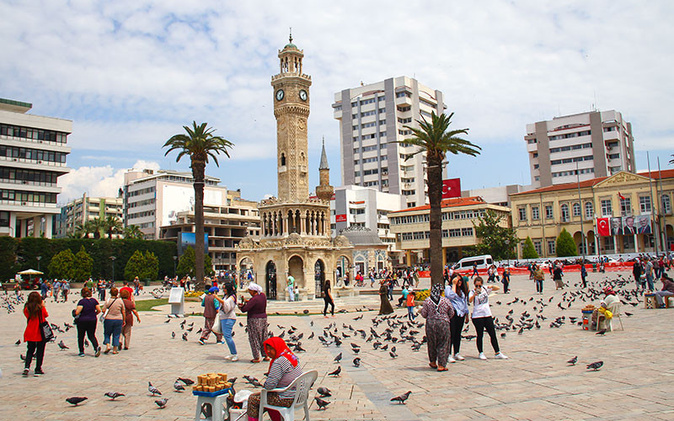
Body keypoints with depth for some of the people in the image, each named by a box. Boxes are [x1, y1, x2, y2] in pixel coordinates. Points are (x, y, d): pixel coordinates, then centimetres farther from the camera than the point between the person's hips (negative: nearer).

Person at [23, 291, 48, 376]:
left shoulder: (27, 308, -5)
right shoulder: (41, 308, -14)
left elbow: (28, 316, 11)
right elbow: (46, 315, 3)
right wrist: (43, 306, 6)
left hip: (30, 333, 3)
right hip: (40, 333, -3)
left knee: (30, 350, 16)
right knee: (40, 351, 8)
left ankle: (26, 366, -3)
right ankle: (38, 370, 11)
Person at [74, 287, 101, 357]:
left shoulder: (81, 301, -13)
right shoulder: (94, 300, 0)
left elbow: (77, 312, -19)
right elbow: (99, 310, 0)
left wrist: (75, 310, 2)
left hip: (82, 320, -4)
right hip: (92, 320, 4)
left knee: (81, 337, 13)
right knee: (92, 336, 13)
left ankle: (81, 352, 17)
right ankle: (97, 346, -12)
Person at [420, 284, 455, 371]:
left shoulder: (427, 301, -5)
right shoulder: (446, 301, -4)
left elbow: (424, 314, -2)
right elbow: (451, 313, 4)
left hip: (431, 324, 2)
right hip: (443, 324, -1)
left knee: (432, 343, 17)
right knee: (443, 344, 6)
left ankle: (433, 362, 31)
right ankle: (441, 365, 5)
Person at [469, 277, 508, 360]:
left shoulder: (485, 289, 5)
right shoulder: (472, 292, -6)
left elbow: (497, 288, 7)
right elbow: (470, 301, -25)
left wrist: (492, 286, -14)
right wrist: (474, 295, -44)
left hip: (487, 315, 4)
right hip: (477, 316, -4)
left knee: (493, 334, 7)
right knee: (480, 335, 3)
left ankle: (498, 353, 14)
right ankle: (481, 353, 15)